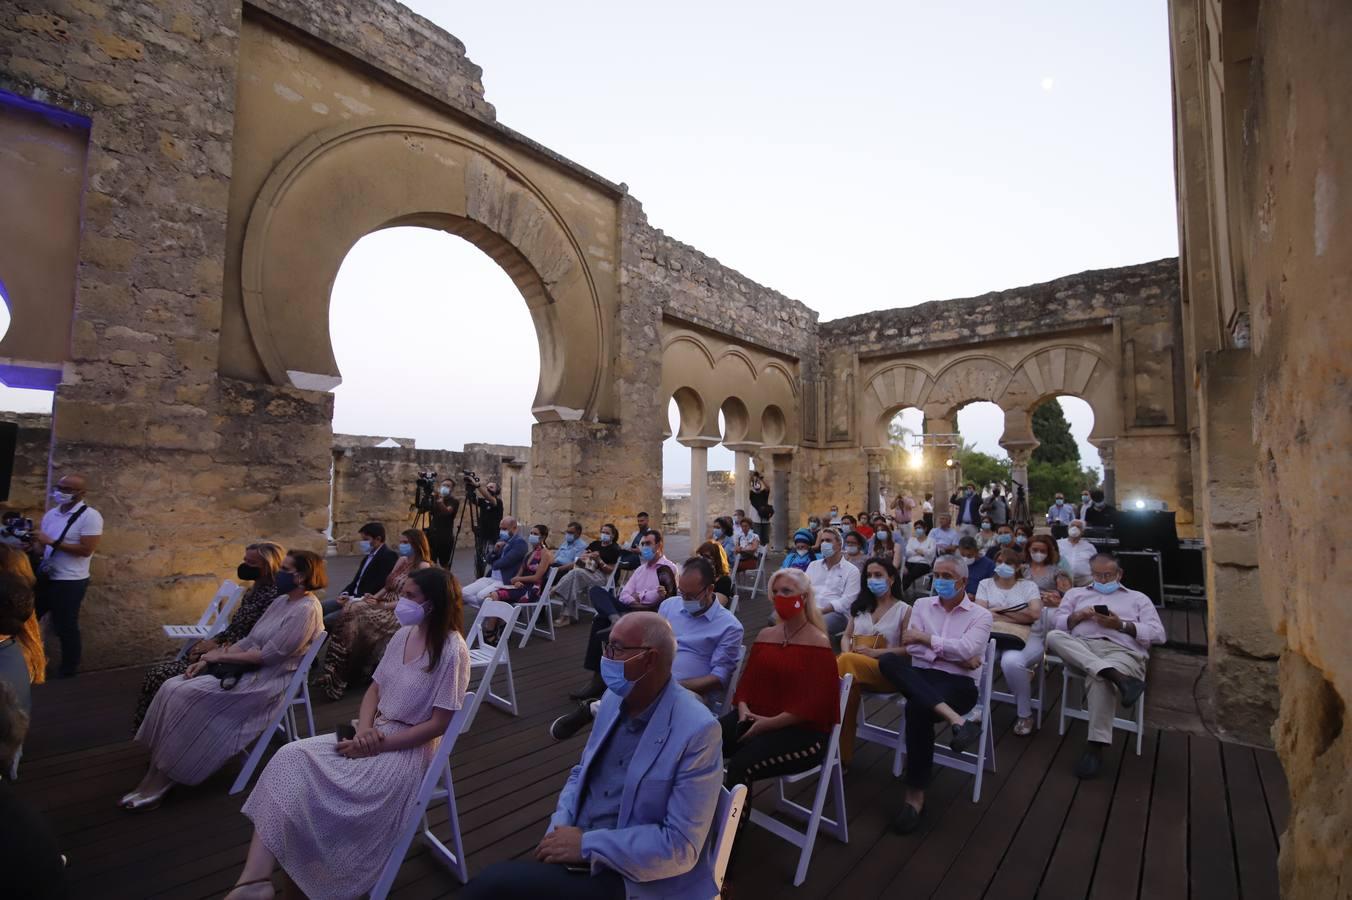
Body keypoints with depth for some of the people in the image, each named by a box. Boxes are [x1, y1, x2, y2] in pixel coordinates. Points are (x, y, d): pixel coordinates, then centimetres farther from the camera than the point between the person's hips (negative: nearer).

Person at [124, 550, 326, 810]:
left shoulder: (306, 610, -19)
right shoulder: (281, 601, 11)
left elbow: (269, 655, -20)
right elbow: (249, 641, 11)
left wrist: (222, 656, -9)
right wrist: (209, 660, -1)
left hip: (267, 682, -9)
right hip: (247, 670, 9)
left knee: (186, 696, -17)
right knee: (172, 689, -6)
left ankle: (160, 782, -3)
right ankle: (157, 774, -3)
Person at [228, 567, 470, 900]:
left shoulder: (451, 651, -19)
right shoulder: (404, 635, 6)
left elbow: (438, 724, -17)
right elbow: (375, 689, 11)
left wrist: (377, 746, -15)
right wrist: (364, 730, -8)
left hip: (407, 749, -7)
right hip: (373, 733, 8)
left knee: (315, 795, -21)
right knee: (290, 760, -14)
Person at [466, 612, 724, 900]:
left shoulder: (697, 730, -22)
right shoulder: (614, 698, 1)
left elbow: (681, 846, -21)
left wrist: (587, 845, -19)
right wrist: (560, 827, -6)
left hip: (626, 877, -6)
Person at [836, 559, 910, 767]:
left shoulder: (904, 610, 5)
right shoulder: (860, 605, 21)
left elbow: (908, 649, -1)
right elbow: (846, 636, 19)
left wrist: (876, 652, -13)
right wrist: (847, 651, -4)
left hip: (887, 672, -4)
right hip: (854, 667, 4)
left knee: (846, 663, -35)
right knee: (849, 680, -34)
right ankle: (841, 752, -25)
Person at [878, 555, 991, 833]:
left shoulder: (981, 615, 6)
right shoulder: (922, 604, 14)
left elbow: (966, 650, -12)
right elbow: (912, 647, 2)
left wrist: (925, 637, -7)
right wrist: (951, 655, -8)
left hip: (959, 683, -3)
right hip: (922, 677, 3)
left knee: (917, 708, -35)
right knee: (889, 661, -31)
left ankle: (915, 794, -21)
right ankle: (954, 719, -40)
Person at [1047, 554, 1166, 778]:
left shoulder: (1138, 598, 26)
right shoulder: (1076, 593, 29)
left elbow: (1158, 634, 11)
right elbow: (1056, 624, 16)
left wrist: (1122, 625, -4)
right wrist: (1077, 616, -3)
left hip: (1123, 651, -2)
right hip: (1081, 648, 3)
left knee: (1098, 679, -38)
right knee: (1053, 637, -33)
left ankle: (1095, 747, -32)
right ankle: (1115, 676, -44)